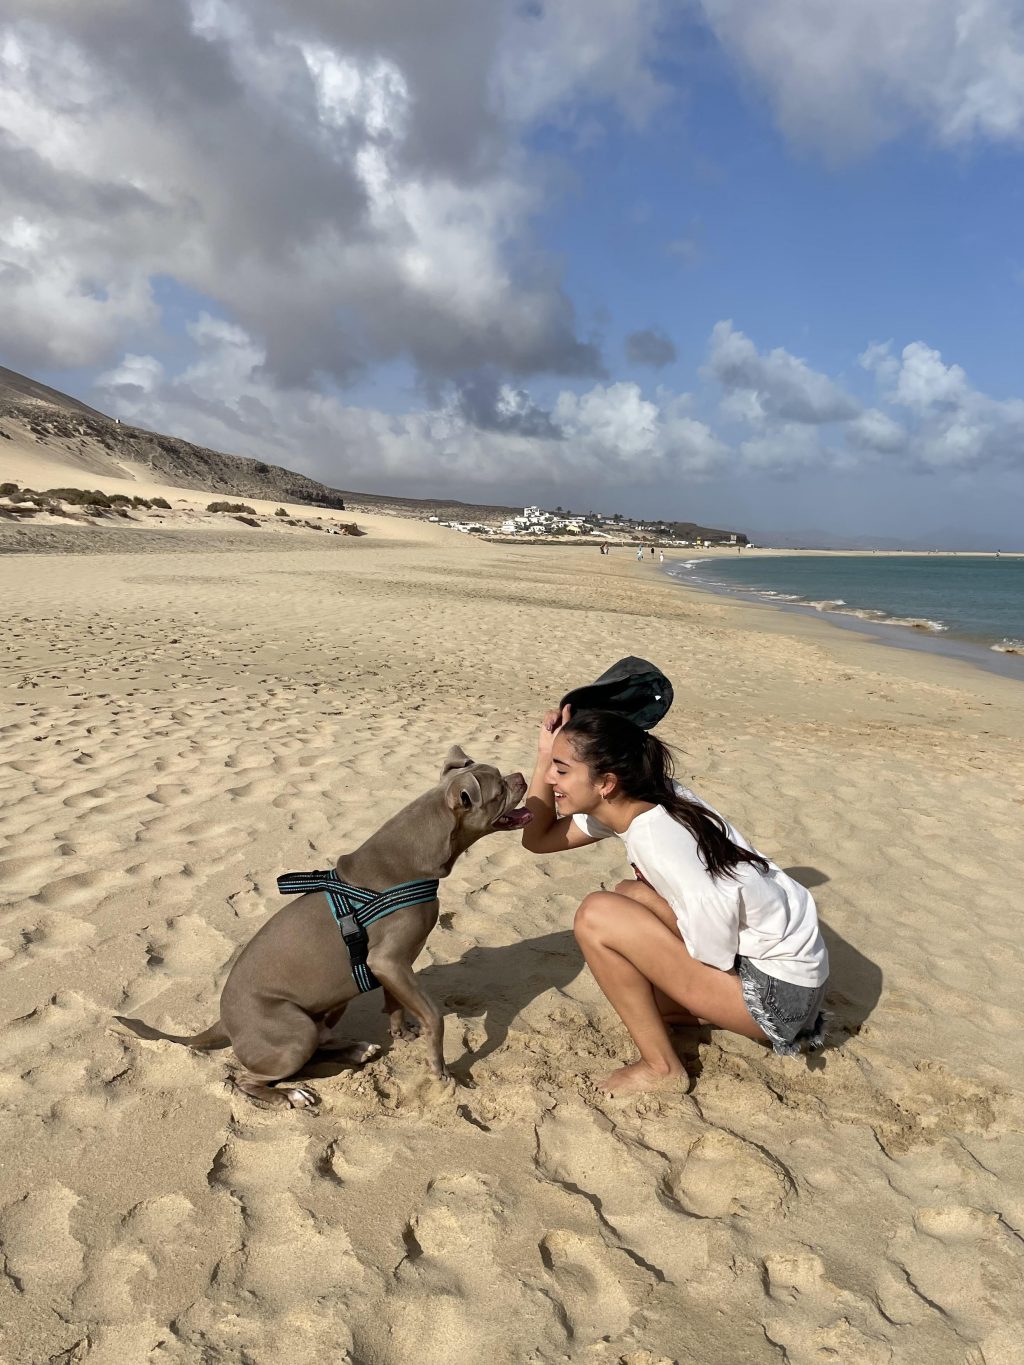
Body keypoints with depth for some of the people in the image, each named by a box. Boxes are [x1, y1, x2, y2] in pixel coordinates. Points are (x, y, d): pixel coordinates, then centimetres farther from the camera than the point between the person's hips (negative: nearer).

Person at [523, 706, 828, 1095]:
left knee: (597, 915, -15)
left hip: (779, 990, -9)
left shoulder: (656, 837, -27)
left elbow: (717, 960, -23)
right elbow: (537, 838, 9)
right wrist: (545, 755, -5)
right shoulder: (637, 801, -1)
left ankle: (661, 1066, 0)